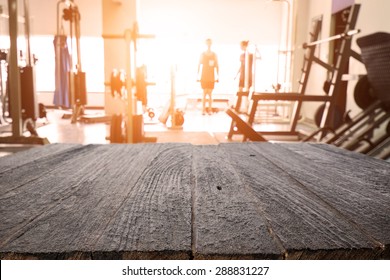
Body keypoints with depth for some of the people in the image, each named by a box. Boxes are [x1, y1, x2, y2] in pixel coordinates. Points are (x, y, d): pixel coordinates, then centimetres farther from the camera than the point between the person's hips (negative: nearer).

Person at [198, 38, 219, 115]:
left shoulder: (214, 55, 5)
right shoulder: (202, 54, 5)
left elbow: (217, 66, 6)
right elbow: (199, 65, 5)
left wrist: (217, 76, 0)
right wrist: (198, 76, 0)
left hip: (211, 78, 0)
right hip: (204, 77, 0)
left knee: (210, 94, 3)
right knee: (204, 94, -1)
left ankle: (210, 110, 9)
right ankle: (203, 110, 3)